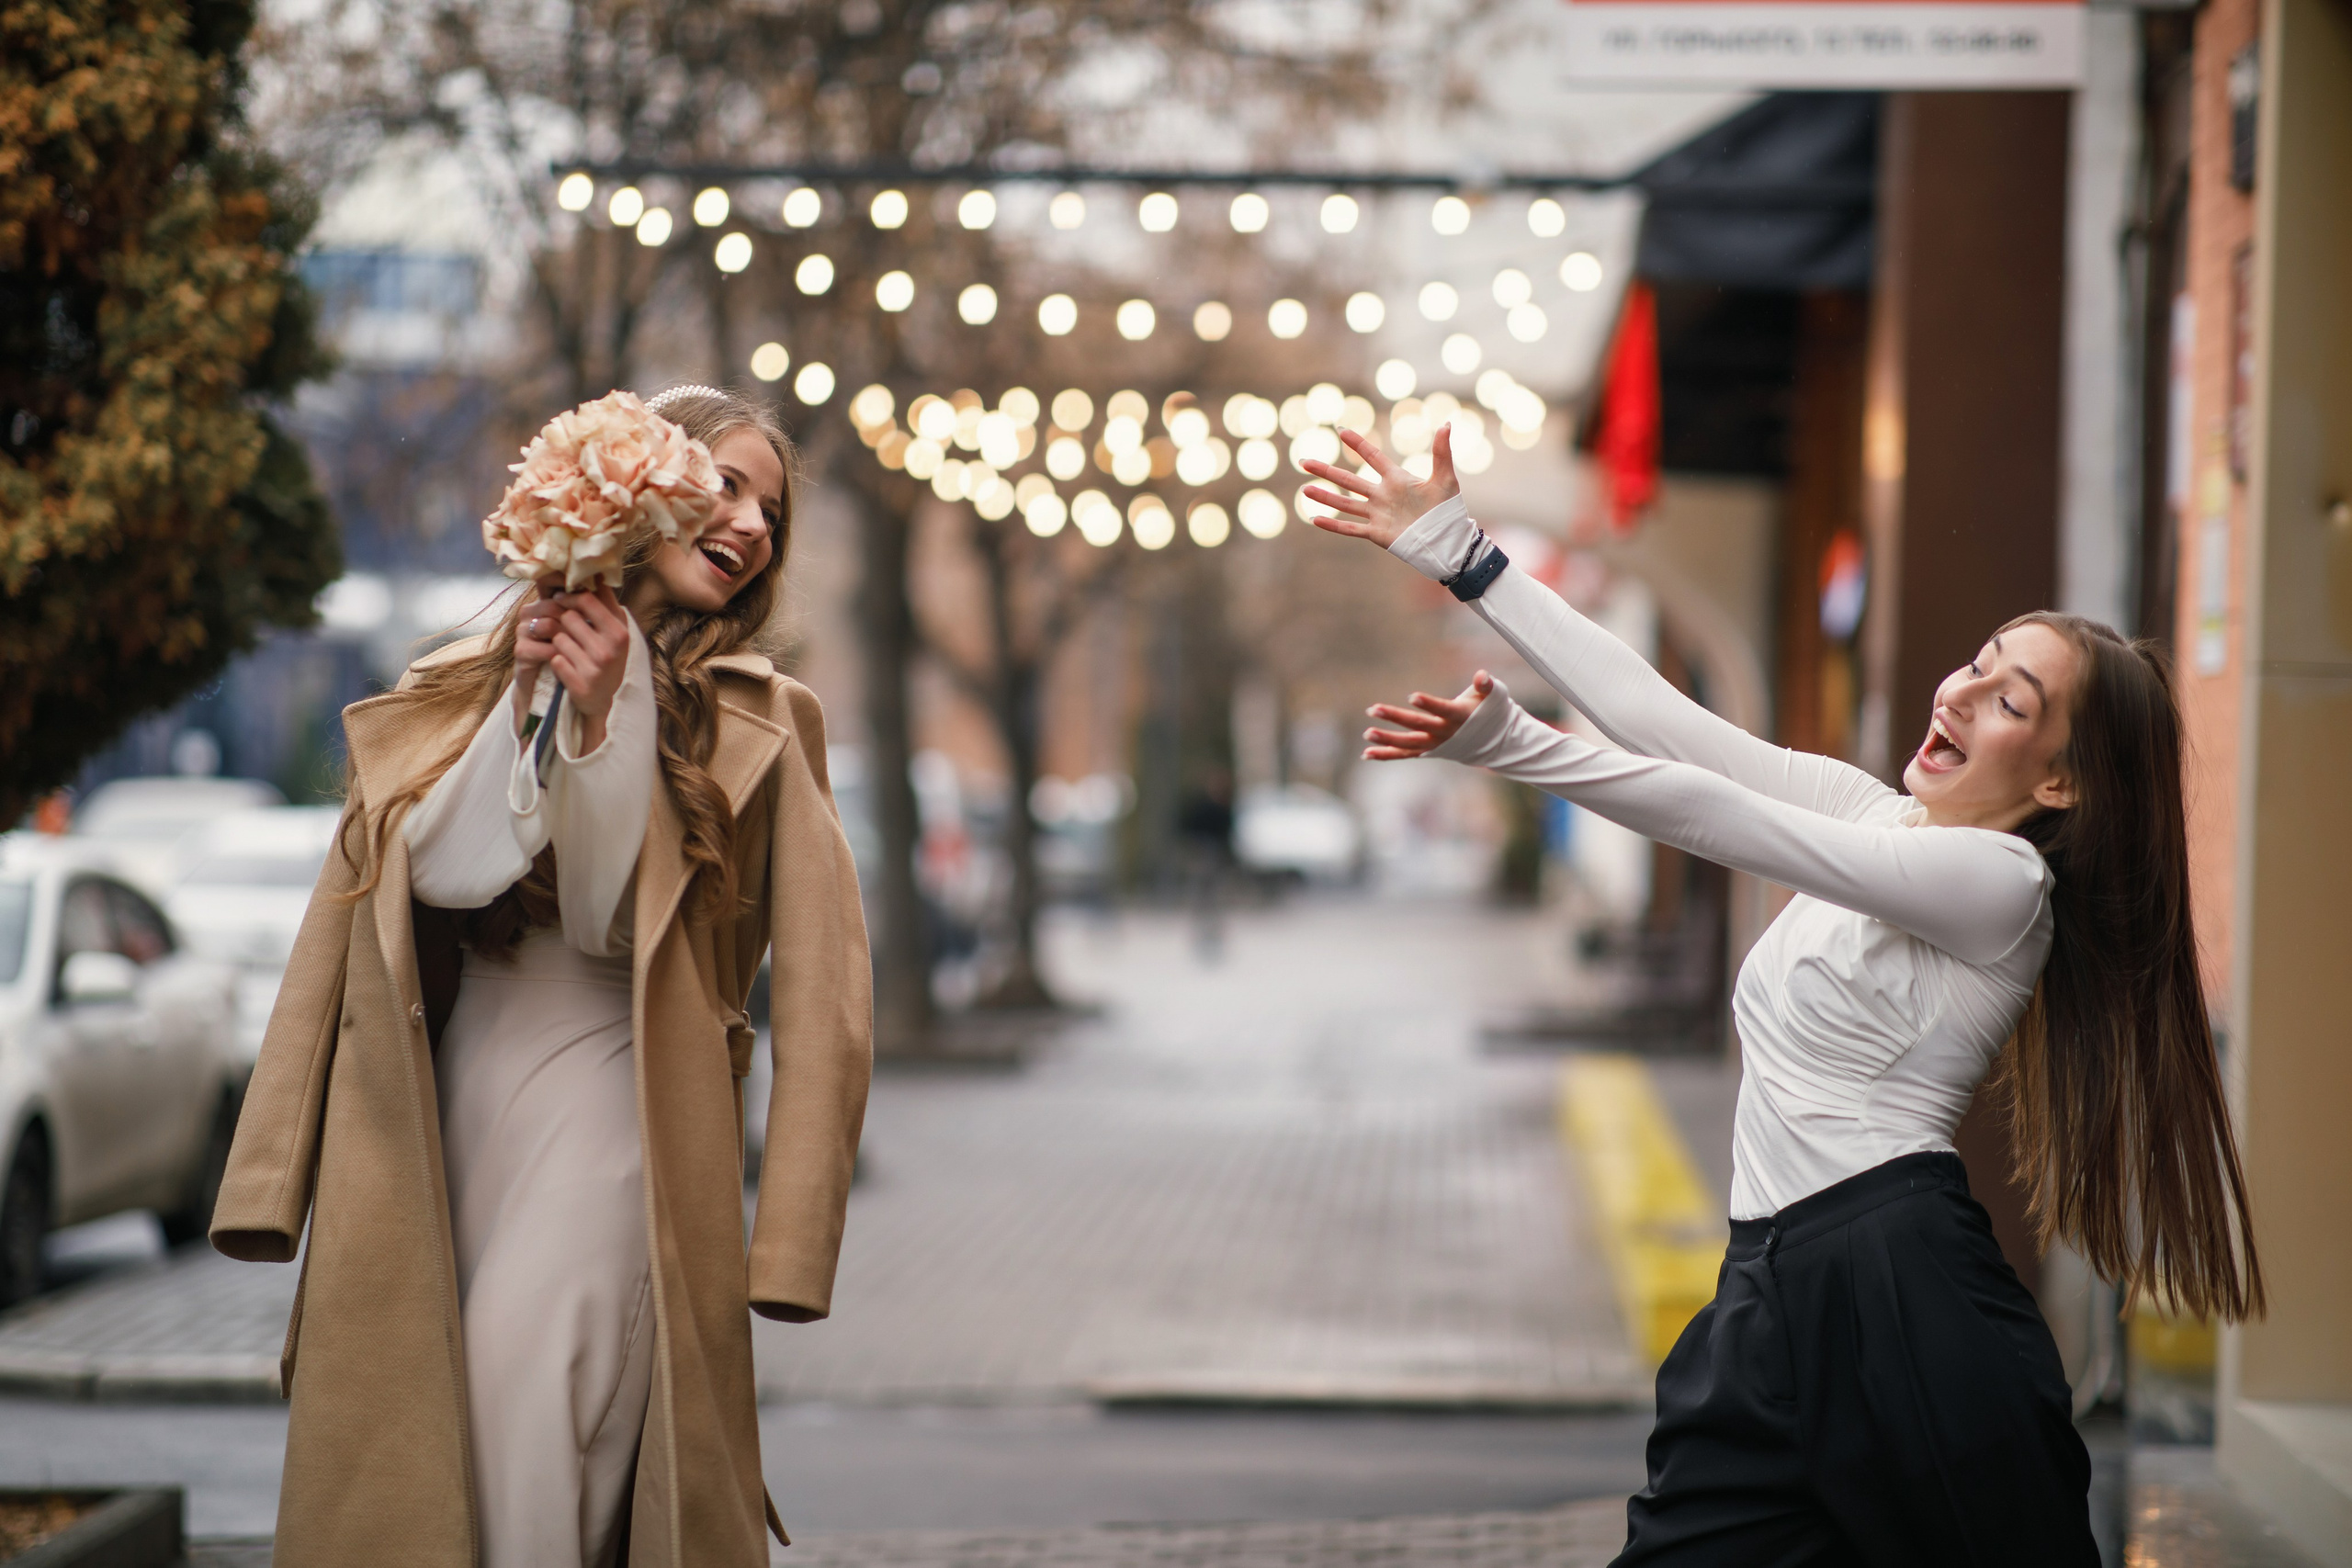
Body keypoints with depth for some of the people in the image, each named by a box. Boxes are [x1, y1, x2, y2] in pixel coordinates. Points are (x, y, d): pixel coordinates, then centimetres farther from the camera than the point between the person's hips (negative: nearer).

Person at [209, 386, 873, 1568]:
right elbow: (447, 872, -1)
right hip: (445, 1119, 3)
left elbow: (618, 920, -4)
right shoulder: (472, 684, 13)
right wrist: (525, 698, -8)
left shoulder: (756, 720, 4)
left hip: (604, 1120, -3)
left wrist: (607, 719, -12)